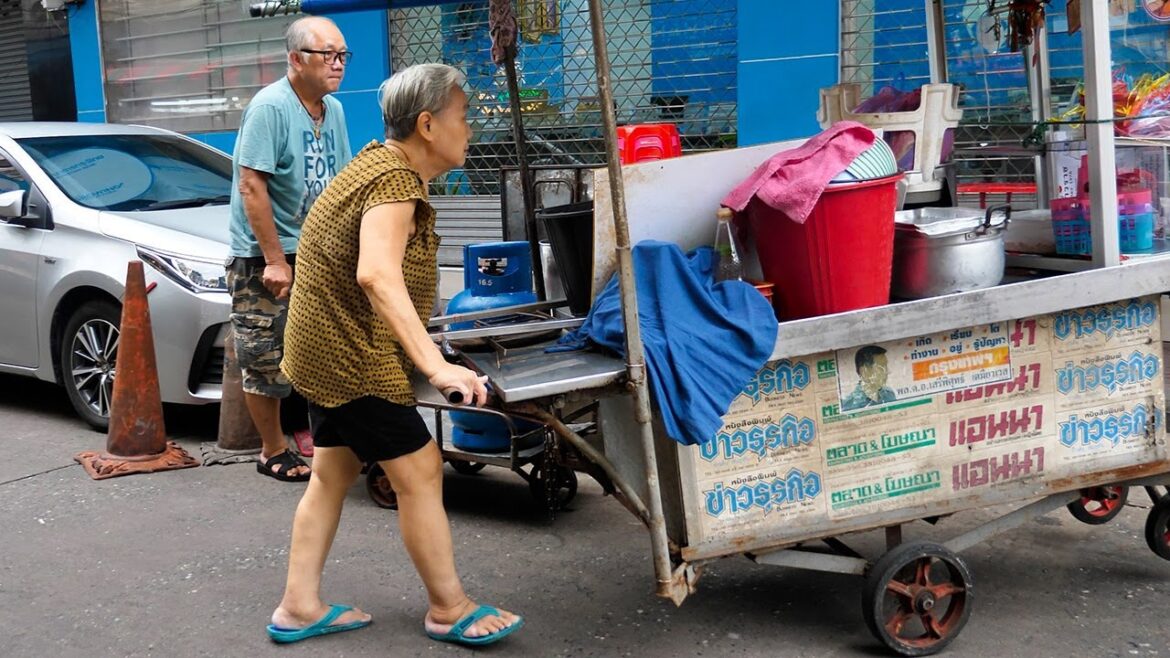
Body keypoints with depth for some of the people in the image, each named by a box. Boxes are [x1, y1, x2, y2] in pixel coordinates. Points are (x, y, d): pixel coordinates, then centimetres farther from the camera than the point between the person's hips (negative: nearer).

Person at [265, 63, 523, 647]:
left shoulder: (382, 161, 9)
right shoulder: (396, 180, -23)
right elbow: (377, 275, -41)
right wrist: (436, 365, -47)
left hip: (330, 349, 11)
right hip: (352, 357, -11)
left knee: (333, 472, 15)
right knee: (420, 472, -3)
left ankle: (299, 607, 21)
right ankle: (449, 609, 9)